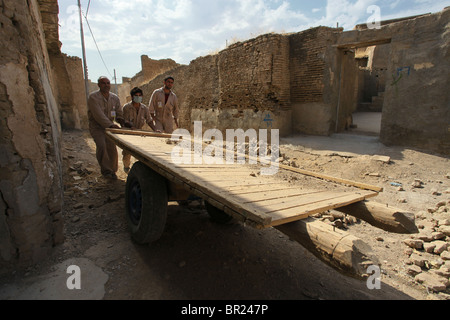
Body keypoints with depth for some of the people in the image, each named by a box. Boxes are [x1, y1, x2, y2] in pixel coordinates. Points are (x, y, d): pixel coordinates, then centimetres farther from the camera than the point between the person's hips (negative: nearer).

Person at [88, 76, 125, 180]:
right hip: (96, 127, -4)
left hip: (110, 127, 4)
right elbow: (98, 114, -23)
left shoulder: (115, 98, 6)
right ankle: (106, 170, -10)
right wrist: (110, 125, -33)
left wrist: (121, 120, -11)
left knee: (112, 148, -2)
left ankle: (112, 170, 18)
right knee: (101, 145, -23)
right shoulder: (93, 97, -11)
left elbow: (119, 113, 12)